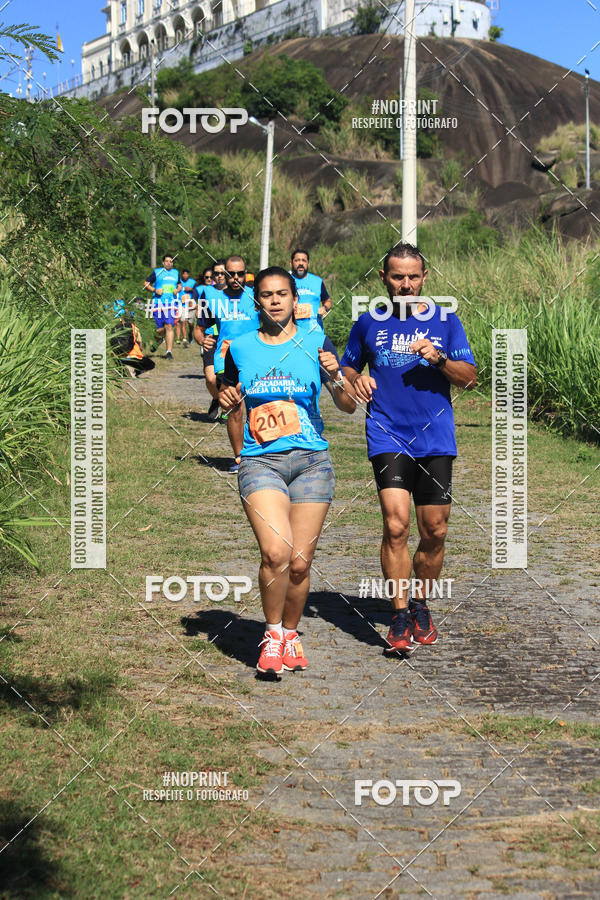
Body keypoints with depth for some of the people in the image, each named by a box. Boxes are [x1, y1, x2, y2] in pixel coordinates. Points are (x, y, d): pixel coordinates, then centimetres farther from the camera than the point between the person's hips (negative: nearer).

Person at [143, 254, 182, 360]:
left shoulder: (175, 273, 16)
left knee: (169, 326, -13)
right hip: (158, 303, -1)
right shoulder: (157, 272, 6)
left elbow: (179, 285, 30)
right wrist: (155, 290, -9)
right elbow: (146, 284, 7)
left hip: (172, 303, 1)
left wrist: (177, 290, 6)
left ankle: (169, 351, -13)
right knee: (160, 329, -2)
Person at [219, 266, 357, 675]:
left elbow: (349, 407, 5)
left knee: (299, 563, 0)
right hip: (260, 461, 0)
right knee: (276, 552, -20)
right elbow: (228, 396, 24)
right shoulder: (241, 349, 8)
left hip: (311, 461, 1)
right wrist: (227, 400, 1)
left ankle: (291, 634, 25)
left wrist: (335, 378, -15)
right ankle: (272, 633, 2)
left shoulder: (316, 344, 5)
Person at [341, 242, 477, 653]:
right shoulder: (369, 322, 8)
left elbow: (470, 378, 3)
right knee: (396, 525, -16)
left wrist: (439, 359, -15)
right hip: (387, 437, -1)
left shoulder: (445, 320, 6)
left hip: (435, 438, 1)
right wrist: (357, 380, -3)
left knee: (434, 533, 4)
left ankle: (421, 605, 25)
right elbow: (347, 368, 20)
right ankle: (400, 616, -8)